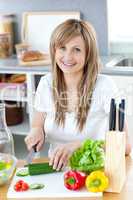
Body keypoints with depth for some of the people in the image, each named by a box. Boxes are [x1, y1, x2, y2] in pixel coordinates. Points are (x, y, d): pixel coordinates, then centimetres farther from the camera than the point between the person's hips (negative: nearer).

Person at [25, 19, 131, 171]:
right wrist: (37, 131, -12)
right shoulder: (46, 84, -2)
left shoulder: (104, 86, -14)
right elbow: (37, 126, 11)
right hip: (55, 168, 4)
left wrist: (78, 145, -29)